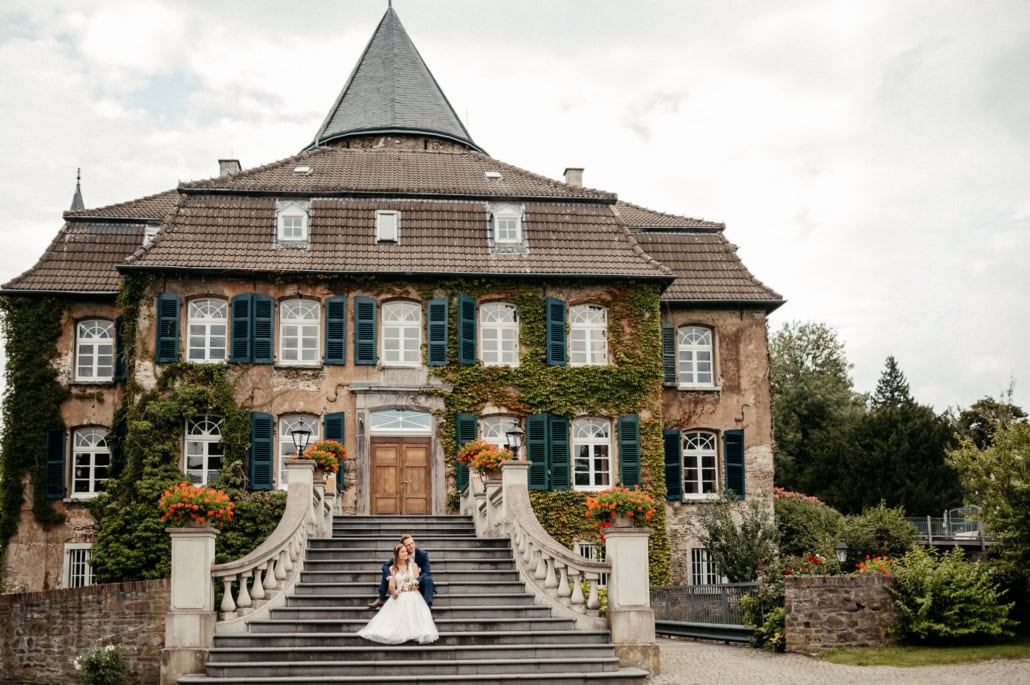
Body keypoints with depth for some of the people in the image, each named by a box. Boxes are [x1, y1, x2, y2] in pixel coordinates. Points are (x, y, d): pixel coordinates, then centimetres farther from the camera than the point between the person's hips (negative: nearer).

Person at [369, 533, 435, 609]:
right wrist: (389, 577, -32)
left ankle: (427, 604, -46)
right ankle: (381, 599, -7)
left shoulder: (422, 554, -17)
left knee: (427, 579, -38)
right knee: (386, 573, -11)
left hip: (419, 582, -4)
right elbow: (385, 566, -11)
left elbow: (427, 572, -25)